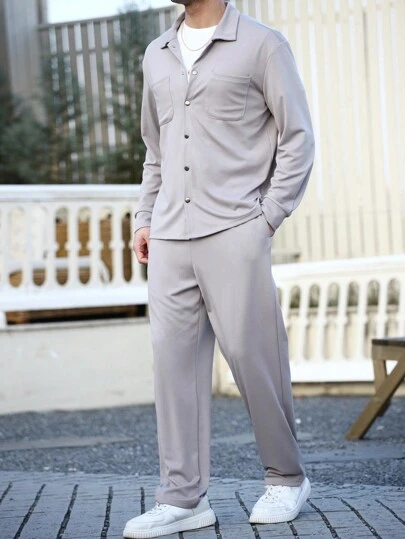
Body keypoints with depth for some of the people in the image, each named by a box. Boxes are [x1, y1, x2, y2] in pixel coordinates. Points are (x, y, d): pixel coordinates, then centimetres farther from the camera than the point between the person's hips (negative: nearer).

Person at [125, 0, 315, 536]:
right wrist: (146, 218, 16)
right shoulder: (157, 55, 17)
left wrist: (267, 217, -7)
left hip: (233, 234, -5)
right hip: (170, 237, 5)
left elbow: (297, 137, -1)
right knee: (174, 357, 0)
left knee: (251, 353, -4)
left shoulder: (262, 45, 0)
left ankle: (287, 478, 15)